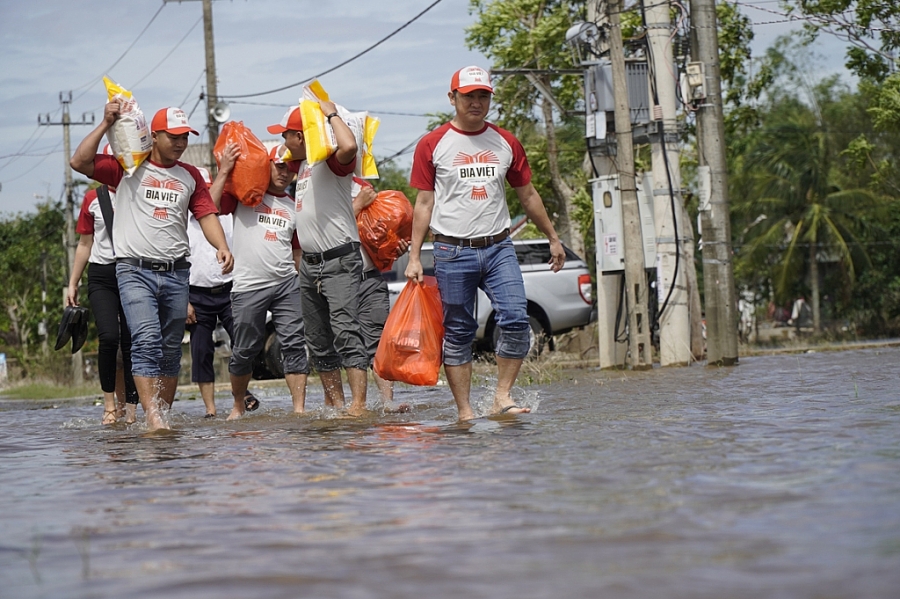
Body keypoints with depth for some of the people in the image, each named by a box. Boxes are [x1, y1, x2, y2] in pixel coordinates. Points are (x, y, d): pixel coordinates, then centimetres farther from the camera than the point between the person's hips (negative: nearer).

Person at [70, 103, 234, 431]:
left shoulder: (190, 176, 15)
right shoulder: (127, 168, 4)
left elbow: (207, 214, 8)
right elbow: (79, 162, -5)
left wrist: (222, 246, -10)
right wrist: (106, 124, -6)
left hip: (176, 272, 4)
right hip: (135, 270, -4)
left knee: (171, 349, 7)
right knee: (146, 341, -19)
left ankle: (164, 415, 14)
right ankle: (153, 417, -26)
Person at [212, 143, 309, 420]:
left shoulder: (294, 207, 17)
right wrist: (224, 171, -11)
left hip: (287, 284, 3)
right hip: (248, 285, -3)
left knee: (294, 344, -7)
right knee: (244, 350, 3)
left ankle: (299, 408, -10)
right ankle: (238, 405, 23)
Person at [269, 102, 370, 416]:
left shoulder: (332, 160, -10)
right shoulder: (303, 163, 17)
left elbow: (349, 146, -35)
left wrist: (331, 113, -19)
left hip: (339, 261, -10)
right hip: (310, 263, 10)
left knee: (345, 332, -18)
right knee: (319, 341, 10)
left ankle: (358, 405, -23)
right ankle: (335, 402, 17)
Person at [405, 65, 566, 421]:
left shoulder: (506, 143, 11)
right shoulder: (433, 145, 3)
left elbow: (528, 195, 20)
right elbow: (424, 204, 4)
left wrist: (553, 238, 22)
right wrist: (414, 256, -2)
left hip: (498, 247, 2)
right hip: (452, 251, -2)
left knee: (516, 319, -14)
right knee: (457, 334, 0)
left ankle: (502, 397, -6)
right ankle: (465, 412, 4)